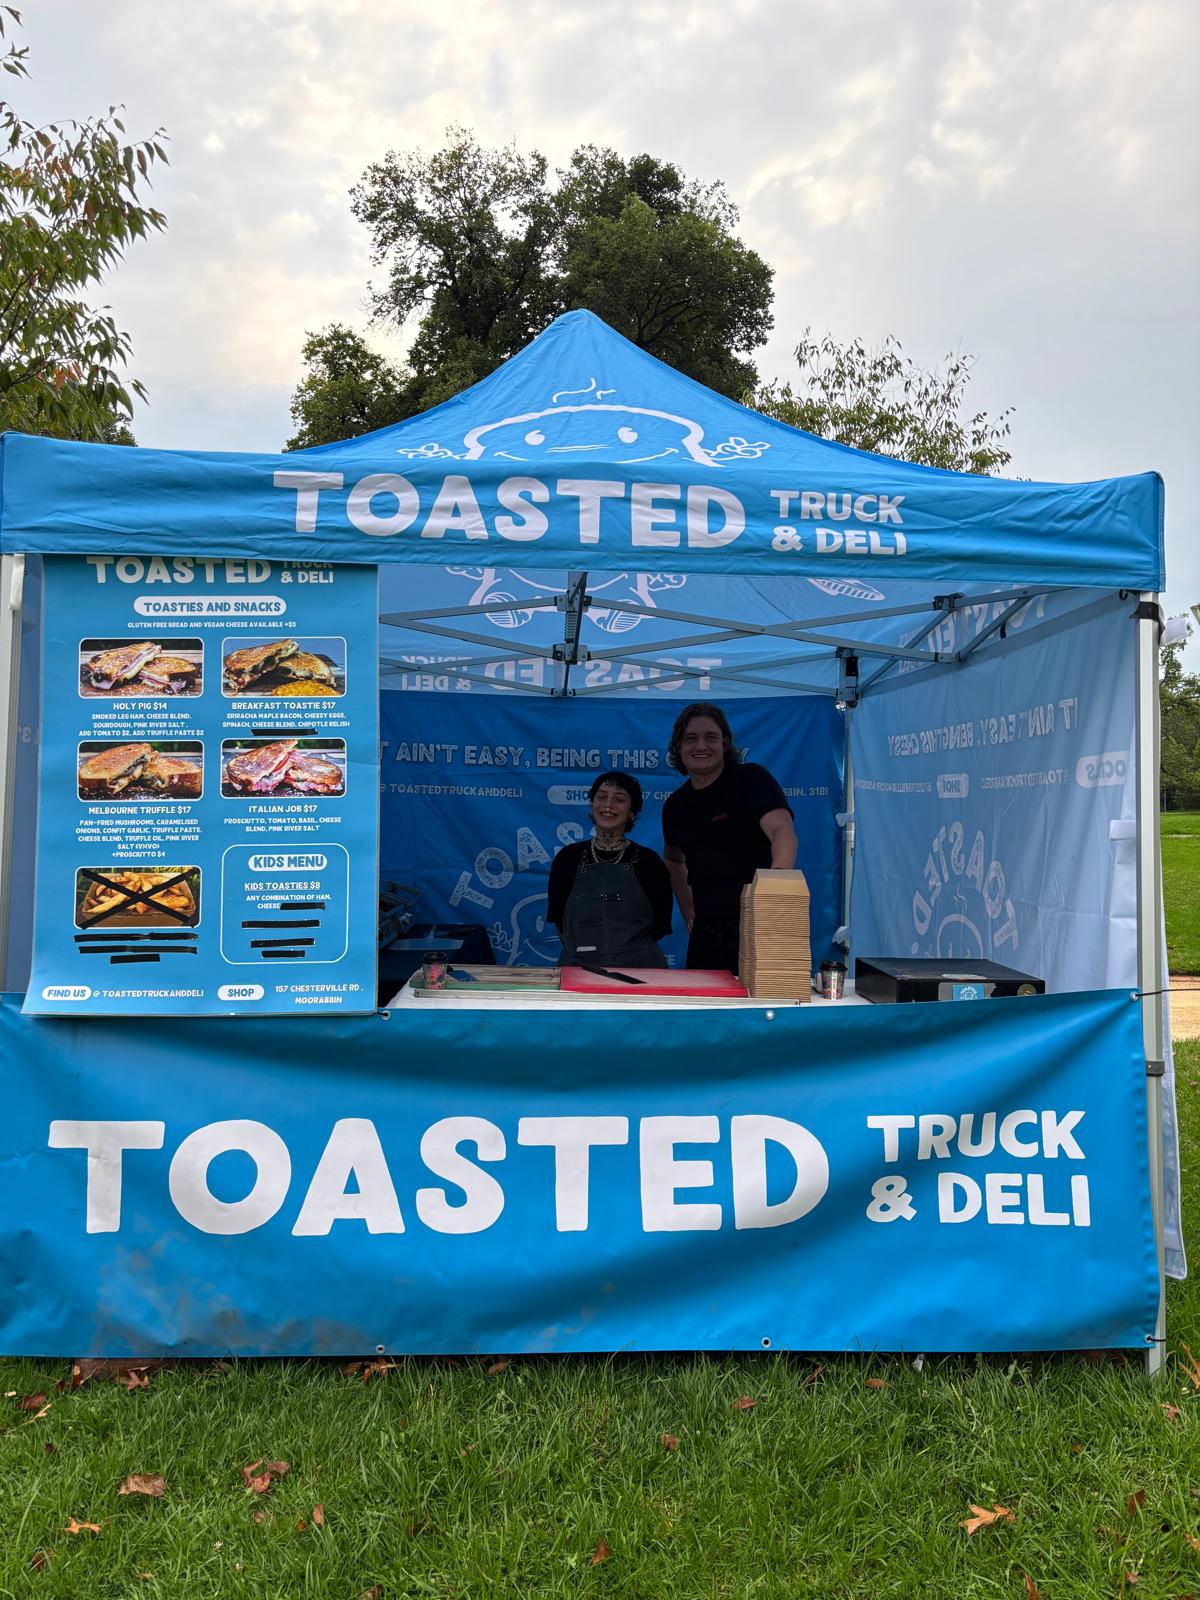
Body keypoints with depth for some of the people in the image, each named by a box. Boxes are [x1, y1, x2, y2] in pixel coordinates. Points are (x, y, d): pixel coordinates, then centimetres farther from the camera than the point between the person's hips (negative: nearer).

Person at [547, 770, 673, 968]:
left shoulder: (649, 862, 5)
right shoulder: (568, 857, 9)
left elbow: (660, 928, 10)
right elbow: (559, 921, 15)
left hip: (639, 967, 0)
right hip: (579, 967, 0)